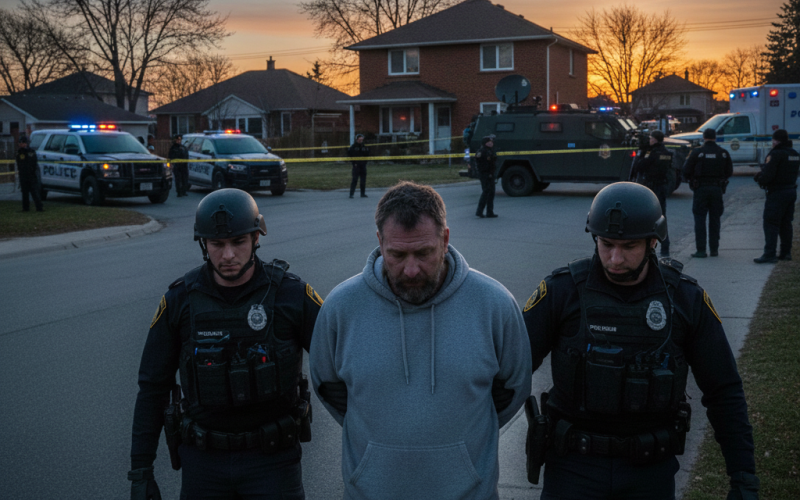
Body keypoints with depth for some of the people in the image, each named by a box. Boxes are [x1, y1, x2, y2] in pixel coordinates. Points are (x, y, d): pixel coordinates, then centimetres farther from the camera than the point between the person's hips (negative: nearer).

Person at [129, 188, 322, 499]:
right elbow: (153, 386, 0)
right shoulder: (180, 300, -7)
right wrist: (140, 468, -1)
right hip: (204, 459, 2)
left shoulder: (291, 294, -12)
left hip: (272, 459, -1)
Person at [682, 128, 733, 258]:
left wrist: (690, 180, 14)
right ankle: (714, 249, 14)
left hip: (701, 189, -3)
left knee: (700, 220, 1)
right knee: (715, 220, 11)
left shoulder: (696, 152, -7)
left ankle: (701, 250, -2)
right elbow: (729, 172, 9)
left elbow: (686, 171, -6)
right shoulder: (724, 153, 2)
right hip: (717, 189, 3)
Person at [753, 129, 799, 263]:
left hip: (777, 193, -9)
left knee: (771, 224, -6)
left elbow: (767, 174, -23)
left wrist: (761, 181, 0)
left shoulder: (775, 154, -16)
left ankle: (769, 254, -8)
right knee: (785, 223, 15)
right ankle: (786, 252, 19)